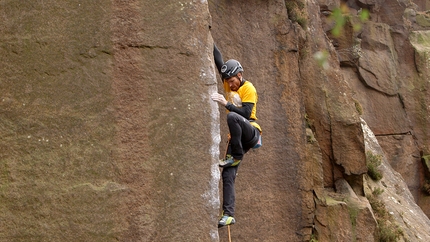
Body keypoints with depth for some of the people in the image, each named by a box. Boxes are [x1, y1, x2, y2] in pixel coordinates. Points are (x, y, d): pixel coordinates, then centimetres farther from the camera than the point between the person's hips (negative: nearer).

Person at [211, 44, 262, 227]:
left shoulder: (248, 89, -7)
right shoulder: (228, 83, 11)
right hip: (237, 136, 7)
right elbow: (218, 59, 10)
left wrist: (226, 103, -25)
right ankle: (229, 214, -11)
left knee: (232, 116, -37)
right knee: (228, 175, -7)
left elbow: (246, 113, -20)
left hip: (250, 132, -7)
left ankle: (236, 156, -24)